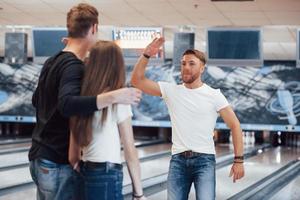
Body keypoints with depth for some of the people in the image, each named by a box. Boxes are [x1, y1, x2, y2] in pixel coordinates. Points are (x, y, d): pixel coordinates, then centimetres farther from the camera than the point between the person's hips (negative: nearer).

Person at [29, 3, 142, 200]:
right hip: (57, 163, -9)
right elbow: (67, 105, -37)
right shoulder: (74, 66, -18)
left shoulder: (52, 62, 9)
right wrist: (114, 97, -45)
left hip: (41, 157, 9)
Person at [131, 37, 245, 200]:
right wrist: (146, 55, -14)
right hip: (178, 160, 3)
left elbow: (235, 126, 1)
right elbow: (137, 81, 0)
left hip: (204, 160, -2)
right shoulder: (171, 91, 5)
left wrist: (238, 160, -5)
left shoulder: (214, 95, 0)